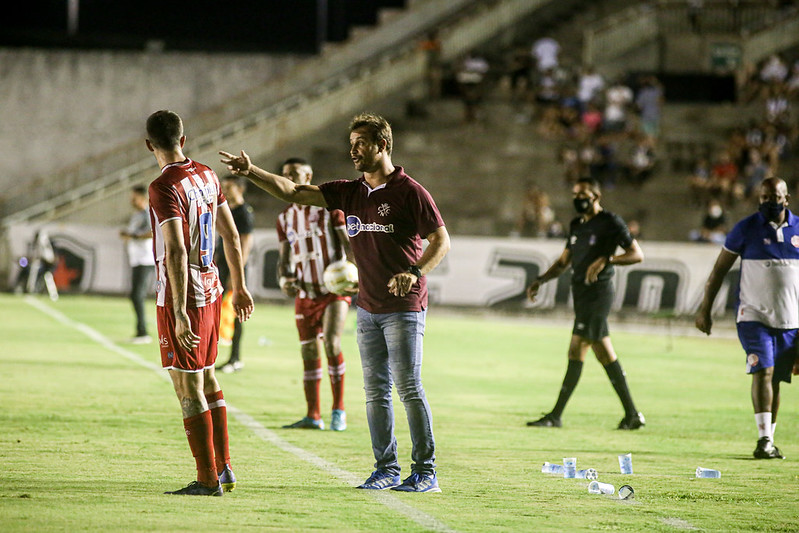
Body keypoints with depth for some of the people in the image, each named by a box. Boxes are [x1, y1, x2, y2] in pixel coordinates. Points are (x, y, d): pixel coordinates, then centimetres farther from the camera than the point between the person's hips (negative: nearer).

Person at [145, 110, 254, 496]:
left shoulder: (164, 187, -17)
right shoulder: (207, 176, 7)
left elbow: (176, 252, -25)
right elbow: (231, 236, 15)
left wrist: (180, 314, -27)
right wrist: (239, 287, 24)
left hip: (182, 295, -8)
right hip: (211, 290, 8)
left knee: (188, 388, -3)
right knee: (207, 380, 19)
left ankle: (207, 479, -2)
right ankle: (224, 468, 24)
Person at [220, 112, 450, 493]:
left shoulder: (409, 191, -8)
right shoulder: (349, 193, 10)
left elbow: (441, 241, -10)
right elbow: (293, 192, 9)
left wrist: (414, 272, -27)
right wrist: (251, 172, -3)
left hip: (404, 308, -7)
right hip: (368, 307, 7)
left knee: (409, 387, -7)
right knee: (375, 390, 6)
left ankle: (426, 472, -3)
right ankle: (386, 468, 12)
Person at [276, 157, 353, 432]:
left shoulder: (329, 207, -3)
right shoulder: (285, 218, 12)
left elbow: (347, 243, -5)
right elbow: (285, 257, 13)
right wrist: (284, 278, -9)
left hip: (334, 289, -5)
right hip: (306, 293, 5)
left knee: (332, 344, -19)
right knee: (309, 352, 4)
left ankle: (338, 410, -11)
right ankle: (313, 416, 9)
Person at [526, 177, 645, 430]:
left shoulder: (610, 222, -7)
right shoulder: (577, 225, 18)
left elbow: (637, 254, -9)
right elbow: (564, 262, 23)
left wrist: (606, 259, -21)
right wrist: (540, 280, 10)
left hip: (597, 292, -9)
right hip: (581, 293, 9)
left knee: (577, 350, -9)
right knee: (604, 352, 6)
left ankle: (556, 416, -6)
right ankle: (632, 414, 9)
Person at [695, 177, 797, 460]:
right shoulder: (746, 229, -2)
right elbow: (719, 270, 4)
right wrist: (705, 308, 1)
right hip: (754, 315, -3)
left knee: (775, 378, 7)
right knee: (763, 371, -16)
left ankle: (769, 439, 14)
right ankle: (764, 439, -18)